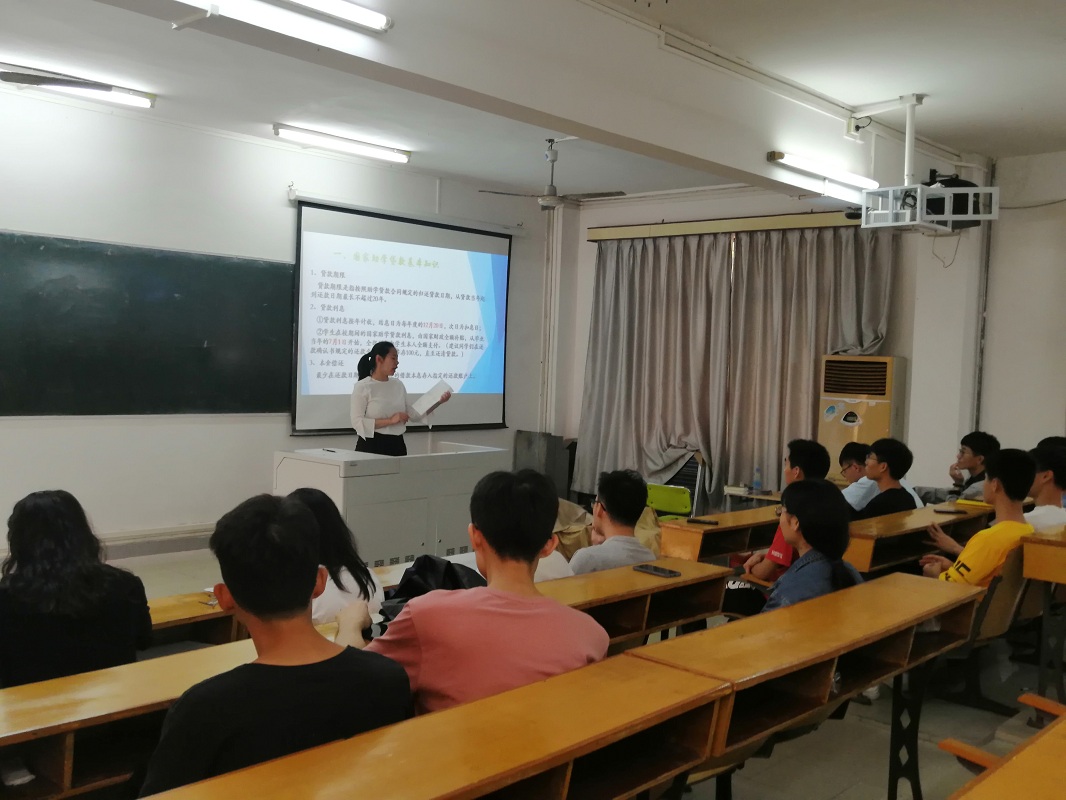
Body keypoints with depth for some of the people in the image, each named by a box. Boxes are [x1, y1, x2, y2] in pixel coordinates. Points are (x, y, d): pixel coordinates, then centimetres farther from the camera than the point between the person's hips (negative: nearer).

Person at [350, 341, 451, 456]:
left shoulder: (398, 384, 9)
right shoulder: (362, 387, -7)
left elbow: (413, 414, 10)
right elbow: (357, 422, -14)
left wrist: (438, 402, -2)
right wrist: (390, 420, -19)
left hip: (397, 445, 5)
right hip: (372, 446, -5)